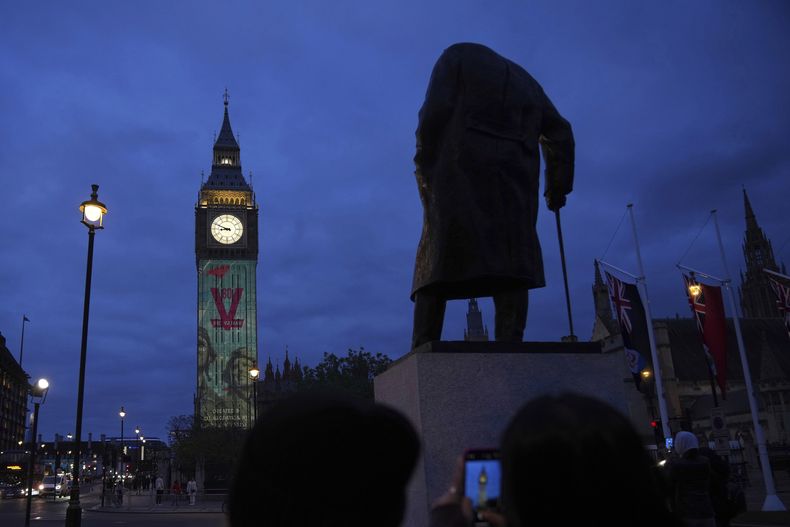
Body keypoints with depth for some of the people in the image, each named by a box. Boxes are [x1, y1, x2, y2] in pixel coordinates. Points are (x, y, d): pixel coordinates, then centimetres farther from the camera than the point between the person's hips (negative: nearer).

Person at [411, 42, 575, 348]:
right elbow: (560, 134, 23)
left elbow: (435, 111, 0)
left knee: (439, 260, -9)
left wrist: (424, 165, 1)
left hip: (462, 168, -3)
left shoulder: (457, 55, 19)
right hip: (515, 174, 4)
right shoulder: (524, 79, 31)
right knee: (511, 260, -5)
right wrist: (558, 186, 27)